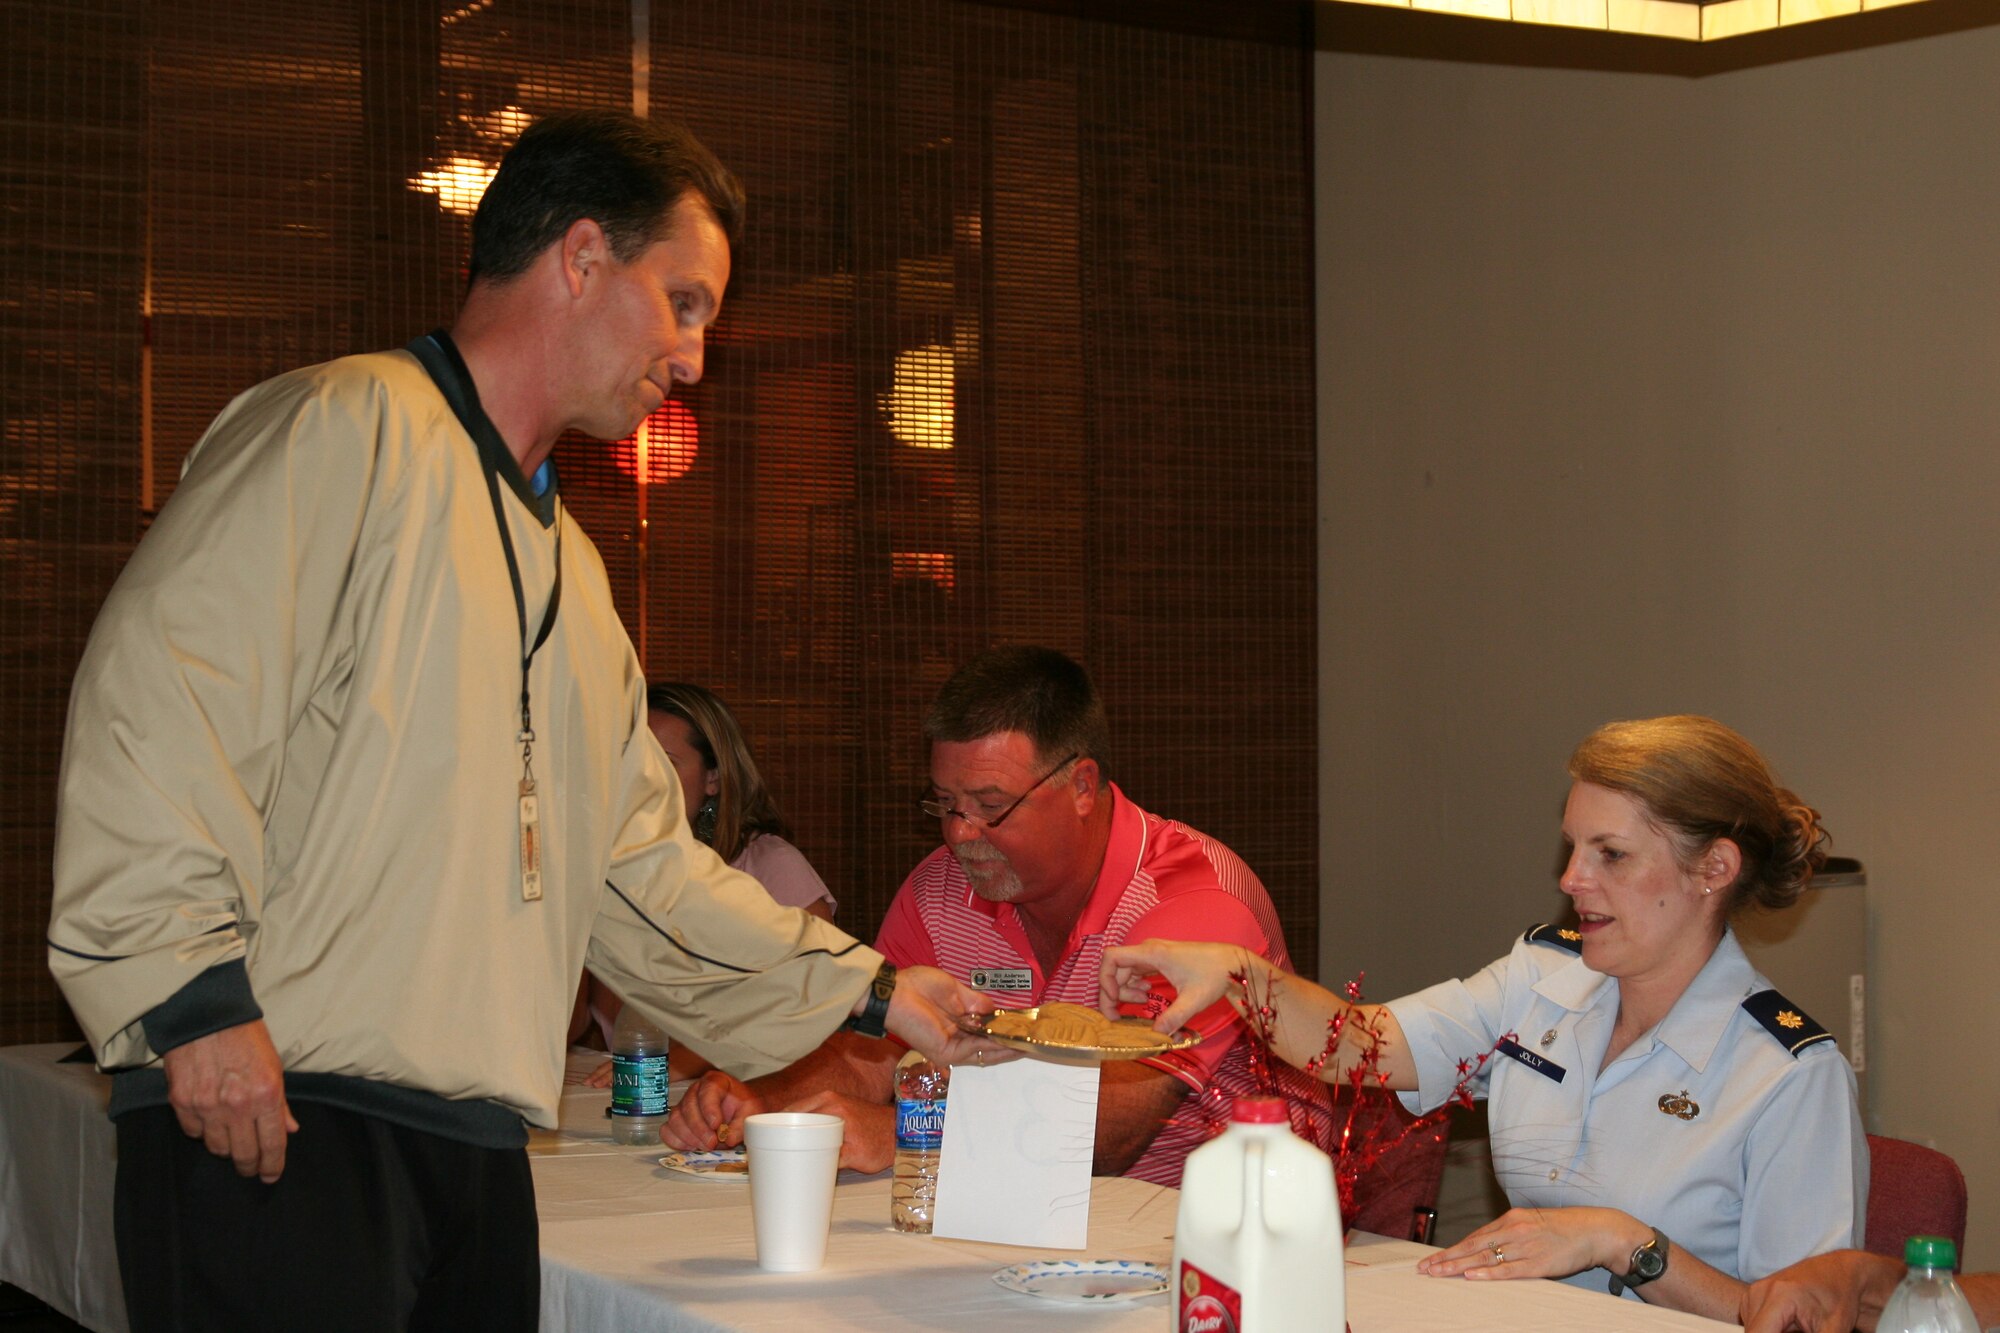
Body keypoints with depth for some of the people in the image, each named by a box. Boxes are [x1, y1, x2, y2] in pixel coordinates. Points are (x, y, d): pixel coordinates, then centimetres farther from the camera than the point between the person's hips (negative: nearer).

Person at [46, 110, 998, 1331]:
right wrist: (194, 987, -20)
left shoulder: (567, 565, 24)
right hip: (270, 1111, -8)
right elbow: (156, 701, -15)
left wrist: (868, 989, 25)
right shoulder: (345, 430, -4)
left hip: (476, 1136, 9)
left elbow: (641, 863, 28)